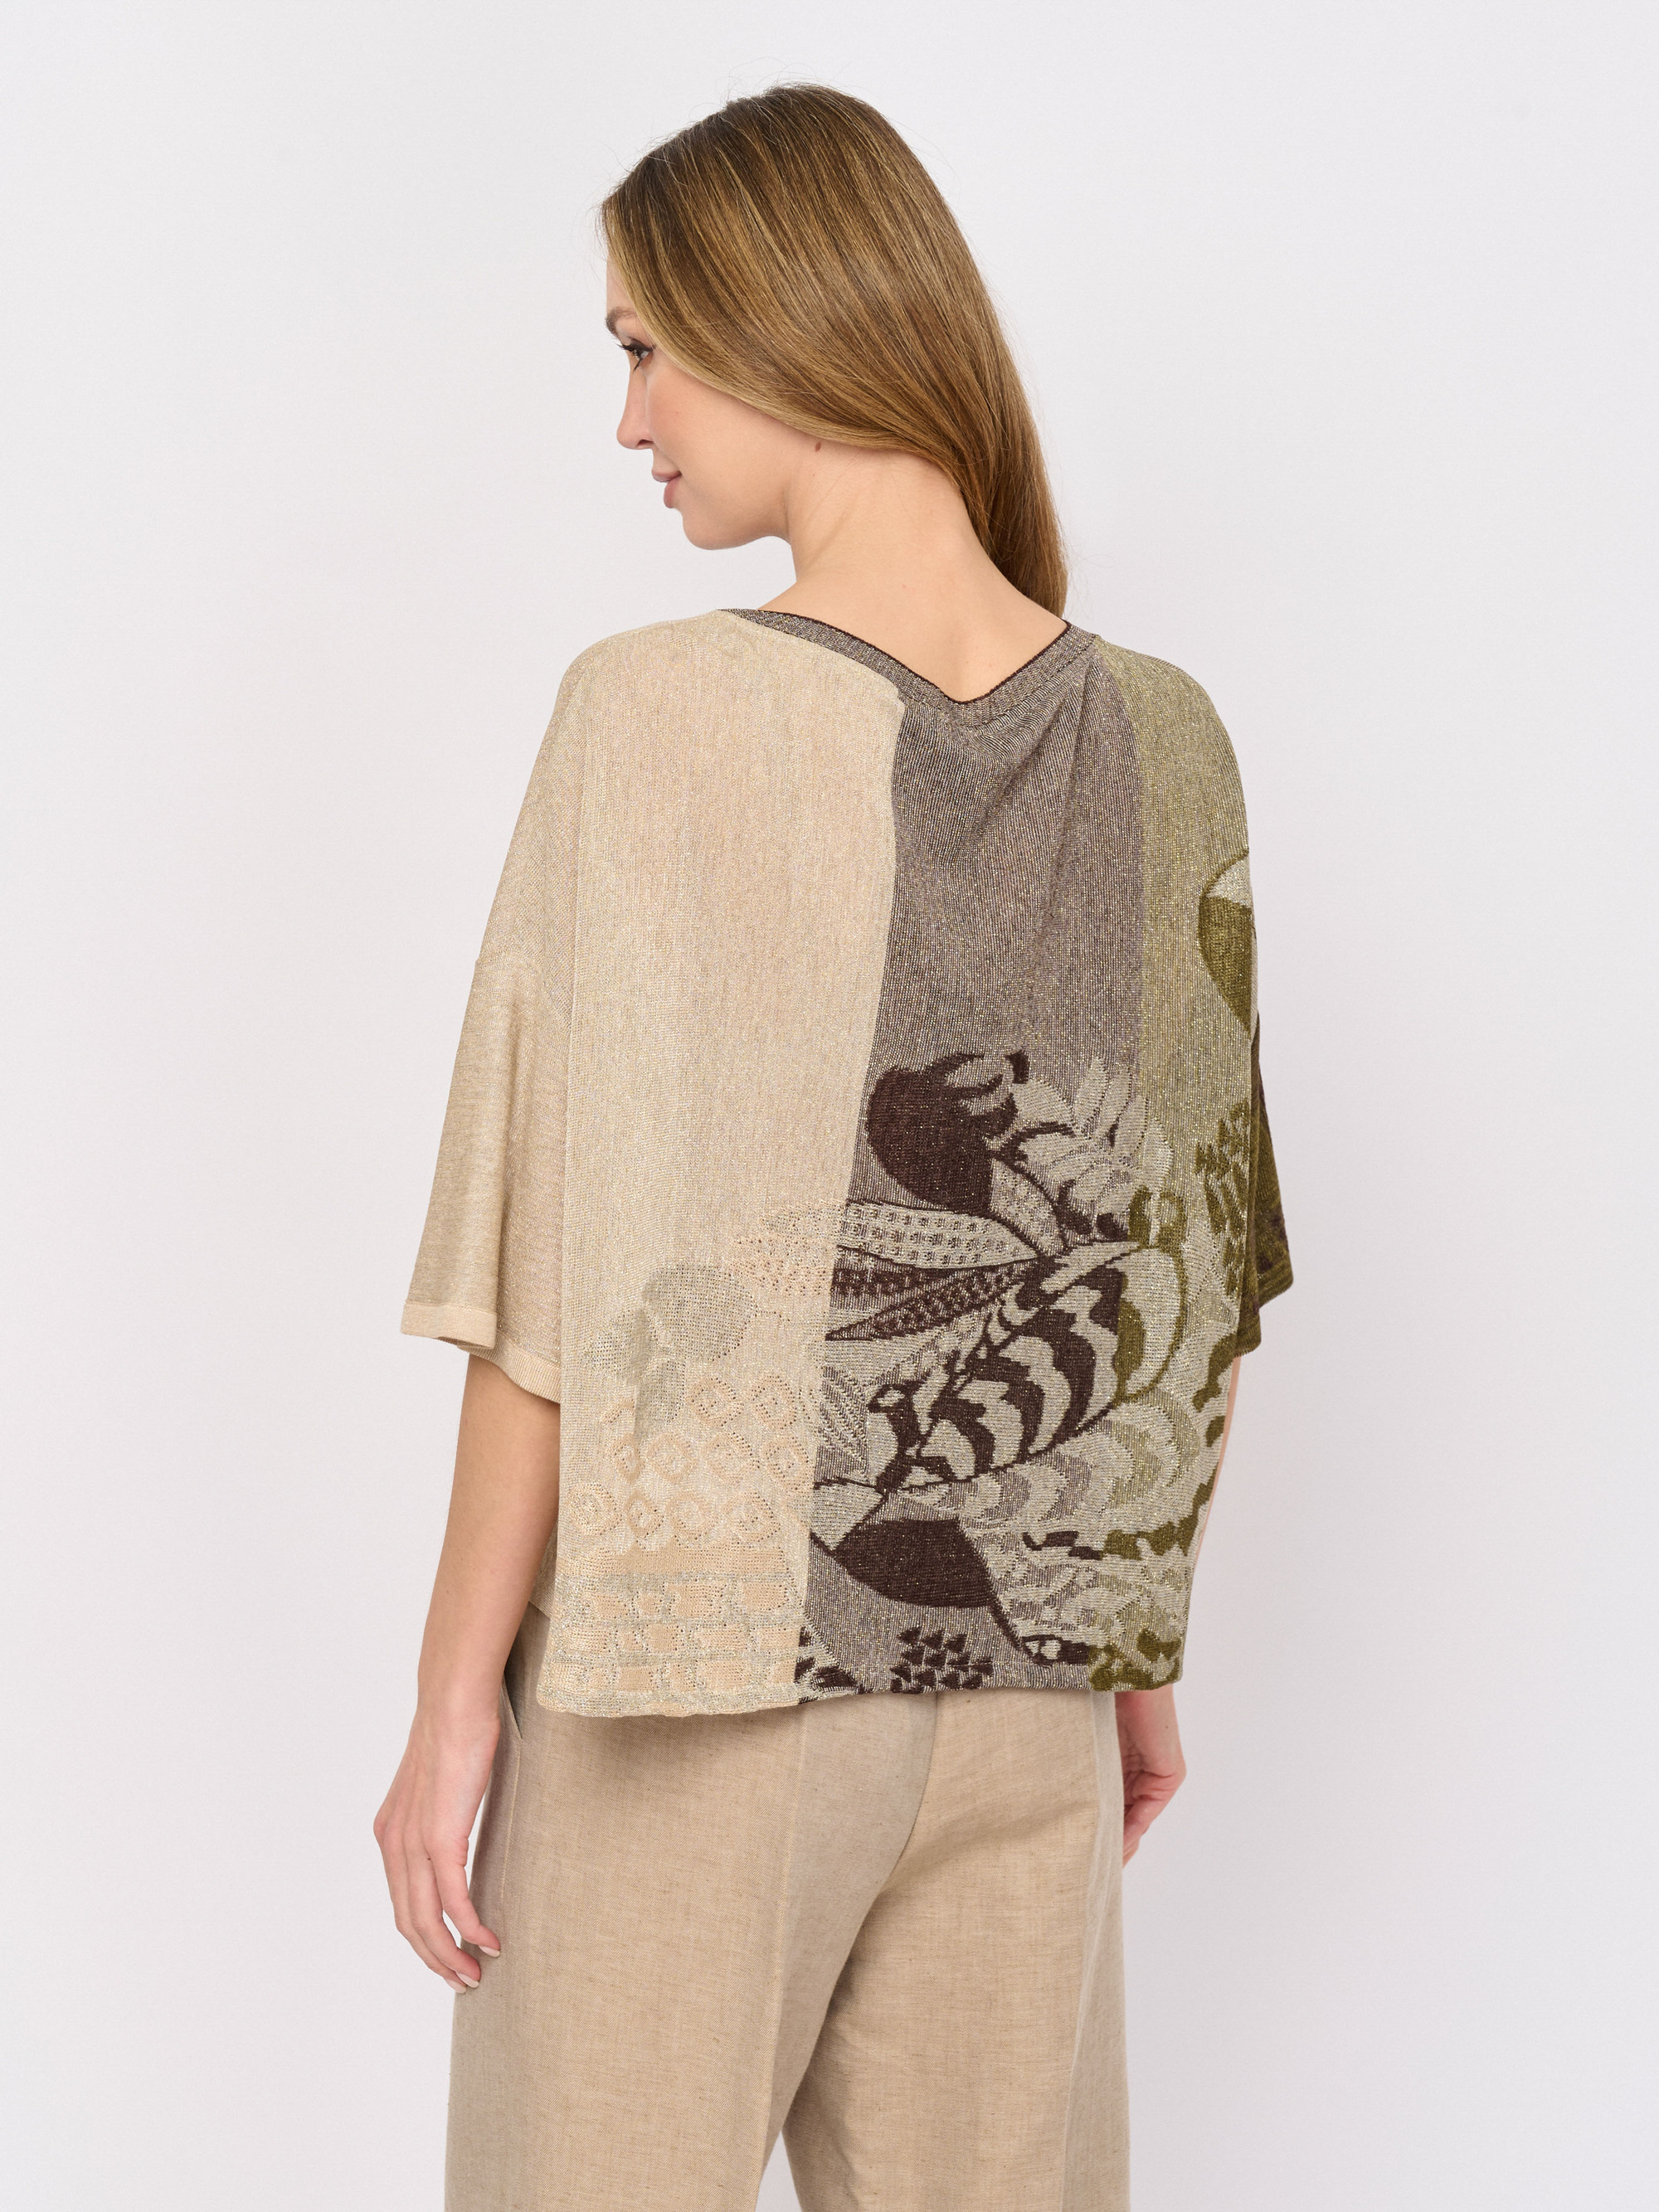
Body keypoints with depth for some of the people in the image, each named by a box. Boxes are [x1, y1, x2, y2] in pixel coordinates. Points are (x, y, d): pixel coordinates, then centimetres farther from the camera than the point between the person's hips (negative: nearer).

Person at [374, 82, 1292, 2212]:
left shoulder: (661, 713, -14)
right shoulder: (1161, 739, 1)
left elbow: (582, 1262, -14)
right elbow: (1190, 1263, 7)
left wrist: (454, 1690, -6)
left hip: (697, 1668, -4)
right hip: (1026, 1676, 5)